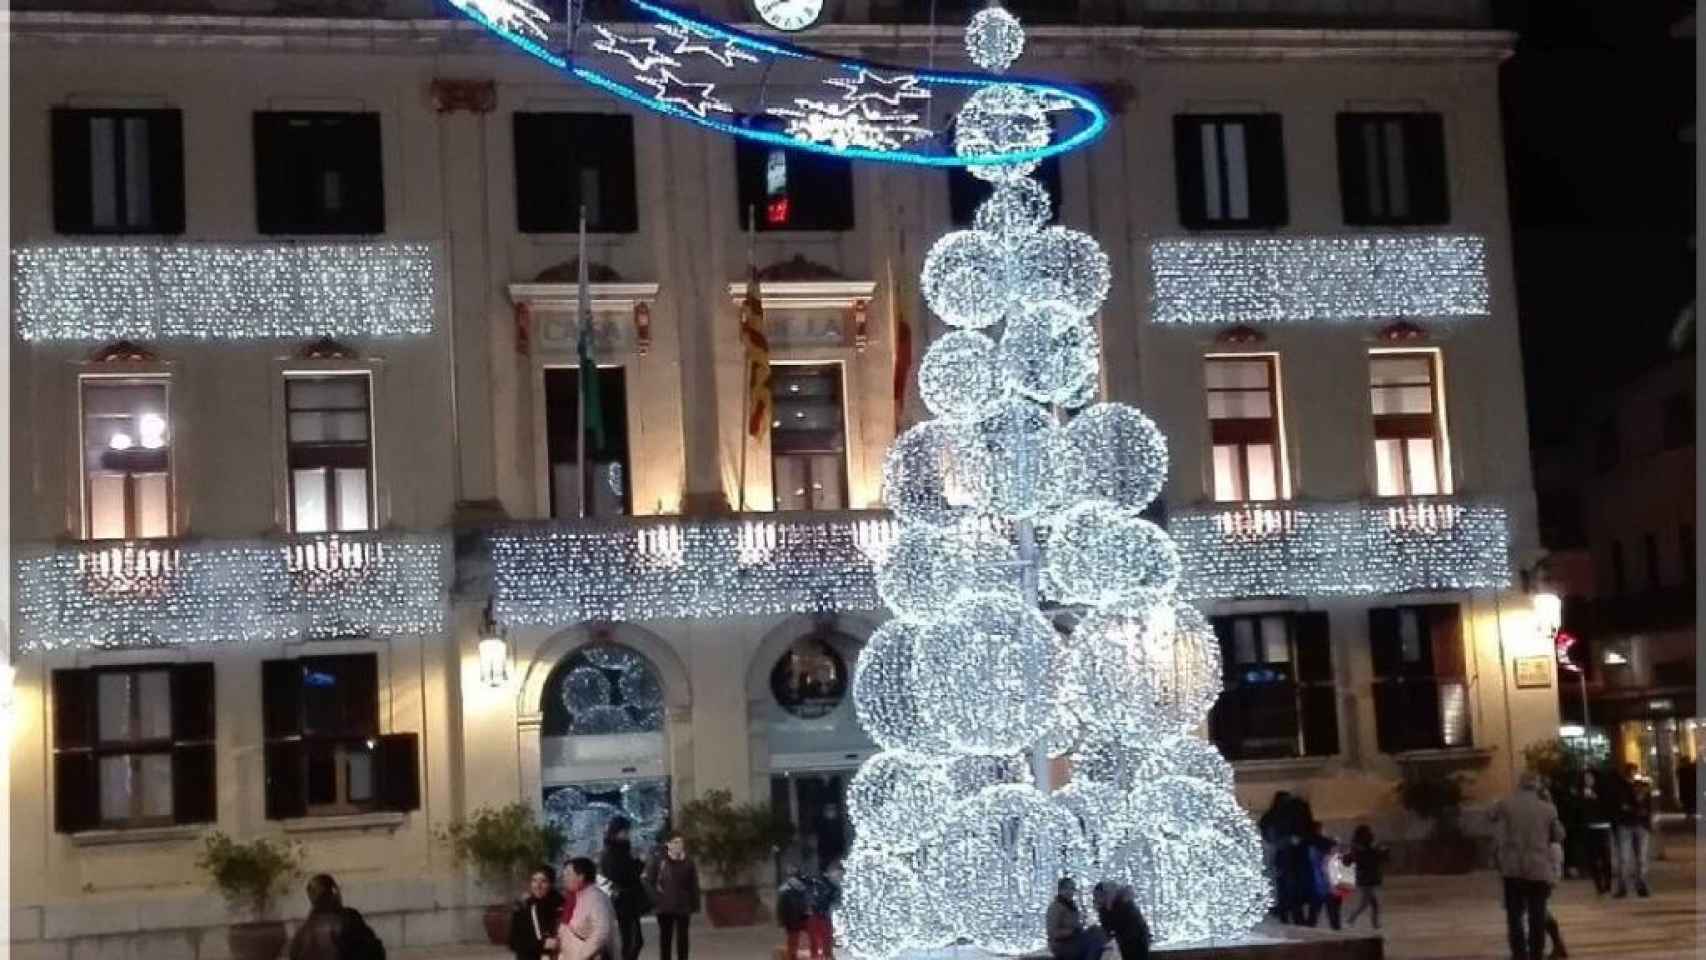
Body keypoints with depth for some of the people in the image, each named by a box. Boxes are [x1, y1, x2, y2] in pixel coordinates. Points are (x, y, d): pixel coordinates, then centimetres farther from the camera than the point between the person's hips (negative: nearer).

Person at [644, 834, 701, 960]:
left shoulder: (688, 862, 0)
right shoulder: (660, 861, -5)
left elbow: (694, 886, 3)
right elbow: (648, 880, 2)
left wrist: (694, 906, 0)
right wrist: (656, 897, -4)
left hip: (683, 907, 1)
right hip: (664, 907, -1)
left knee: (682, 938, 5)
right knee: (665, 938, 7)